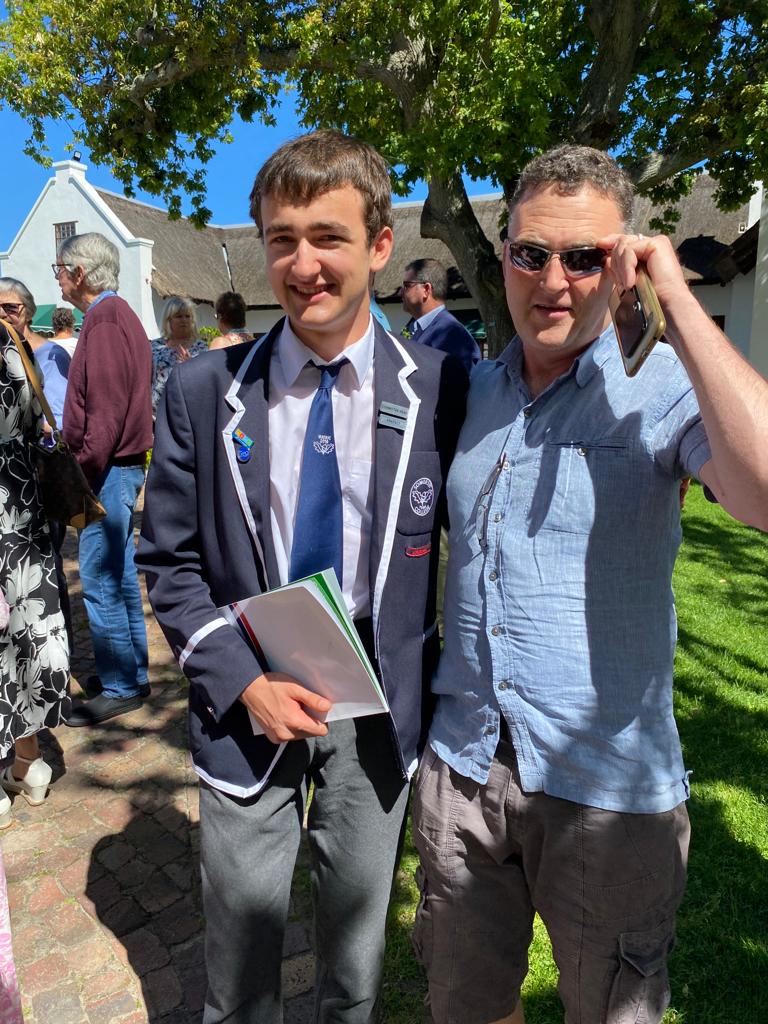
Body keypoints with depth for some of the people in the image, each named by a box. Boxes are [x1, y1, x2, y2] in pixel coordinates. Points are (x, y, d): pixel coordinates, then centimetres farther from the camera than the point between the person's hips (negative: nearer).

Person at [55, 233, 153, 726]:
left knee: (99, 579, -4)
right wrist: (81, 456, 16)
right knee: (119, 574, 15)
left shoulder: (105, 319, -13)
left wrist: (84, 468, -18)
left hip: (109, 468, -10)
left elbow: (107, 408, -21)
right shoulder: (118, 313, 18)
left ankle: (120, 686, 6)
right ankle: (133, 672, 26)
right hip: (120, 464, 10)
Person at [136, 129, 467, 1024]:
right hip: (246, 706, 1)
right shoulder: (202, 392, -7)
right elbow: (170, 563, -2)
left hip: (378, 706, 0)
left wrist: (432, 688, -5)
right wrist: (242, 681, -12)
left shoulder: (439, 390, -9)